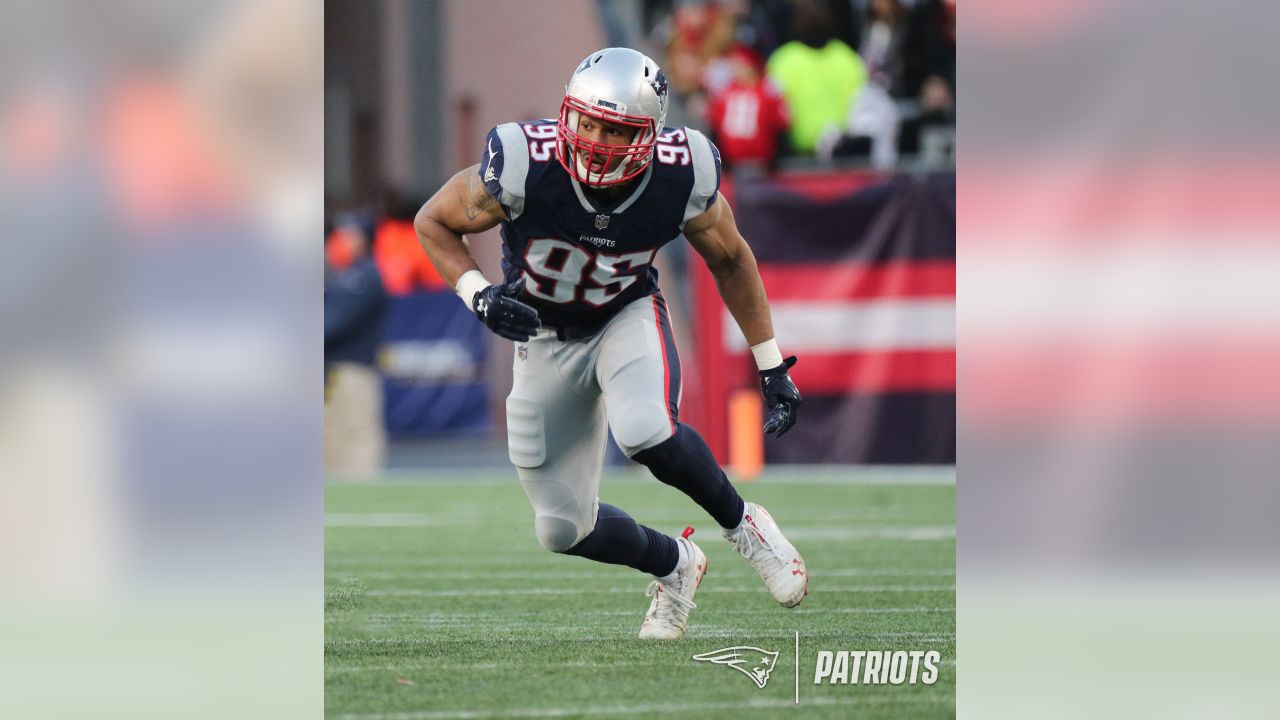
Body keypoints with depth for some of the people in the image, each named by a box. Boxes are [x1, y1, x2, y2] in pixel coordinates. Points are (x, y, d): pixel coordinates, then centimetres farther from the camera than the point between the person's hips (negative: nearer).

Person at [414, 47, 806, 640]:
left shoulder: (681, 178, -23)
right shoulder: (523, 166, -30)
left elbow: (730, 259, -3)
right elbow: (433, 222, -12)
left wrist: (773, 367, -1)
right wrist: (479, 296, -29)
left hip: (628, 317, -1)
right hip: (544, 339, 1)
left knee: (648, 433, -34)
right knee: (563, 530, 1)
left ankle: (742, 525, -5)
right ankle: (674, 566, 32)